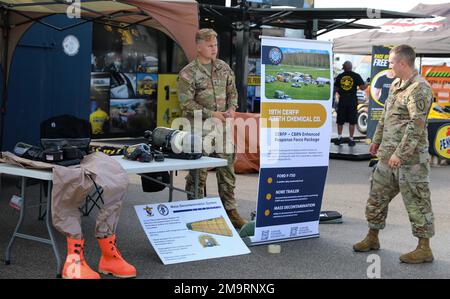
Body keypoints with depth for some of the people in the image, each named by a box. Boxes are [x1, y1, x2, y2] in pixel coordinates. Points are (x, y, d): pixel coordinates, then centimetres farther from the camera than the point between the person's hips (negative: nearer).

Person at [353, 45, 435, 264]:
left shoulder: (419, 88, -16)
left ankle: (424, 249, 8)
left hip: (410, 158, -9)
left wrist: (400, 153, -25)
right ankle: (372, 238, 29)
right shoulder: (395, 85, 13)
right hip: (388, 155, 9)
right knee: (377, 194, 15)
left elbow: (417, 125, -23)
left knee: (416, 201, -1)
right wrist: (377, 141, 25)